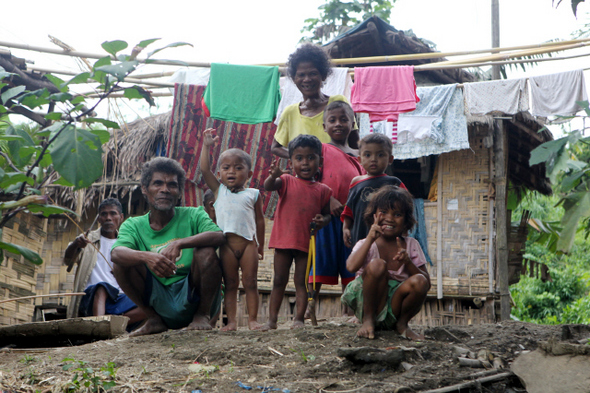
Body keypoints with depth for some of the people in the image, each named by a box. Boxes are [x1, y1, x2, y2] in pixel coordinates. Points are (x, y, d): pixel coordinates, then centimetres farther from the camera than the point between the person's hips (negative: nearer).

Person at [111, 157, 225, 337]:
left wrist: (179, 243, -36)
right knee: (122, 263, -15)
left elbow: (220, 236, -22)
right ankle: (154, 319, 2)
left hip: (193, 299, -2)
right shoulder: (133, 226, 3)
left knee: (206, 251, -24)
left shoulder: (193, 216, -1)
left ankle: (202, 315, -6)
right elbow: (116, 253, -19)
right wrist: (147, 257, -41)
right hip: (162, 305, 2)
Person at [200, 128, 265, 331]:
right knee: (230, 284, 3)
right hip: (227, 243, 1)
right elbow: (205, 170, 1)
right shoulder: (219, 190, 12)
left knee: (250, 282, 1)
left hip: (248, 242, 0)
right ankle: (231, 321, 4)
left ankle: (252, 319, 4)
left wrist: (260, 244, 13)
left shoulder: (253, 194, 10)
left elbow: (259, 220, 13)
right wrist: (206, 146, -5)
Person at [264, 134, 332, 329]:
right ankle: (272, 319, 12)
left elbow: (327, 213, 13)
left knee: (301, 282, 5)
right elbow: (268, 187, -16)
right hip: (284, 240, 0)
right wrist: (273, 175, -38)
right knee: (279, 281, 7)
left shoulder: (322, 190, 5)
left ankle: (299, 319, 9)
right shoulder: (286, 181, 2)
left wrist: (323, 221, -10)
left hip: (307, 242, 0)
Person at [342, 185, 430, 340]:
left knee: (419, 282, -27)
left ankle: (401, 324, -1)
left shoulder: (411, 245, 6)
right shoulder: (366, 244, -1)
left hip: (395, 308, 2)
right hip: (368, 306, -2)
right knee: (377, 265, -28)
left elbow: (427, 283, -1)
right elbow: (351, 266, -25)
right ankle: (368, 320, -12)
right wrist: (370, 239, -21)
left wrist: (407, 262, -16)